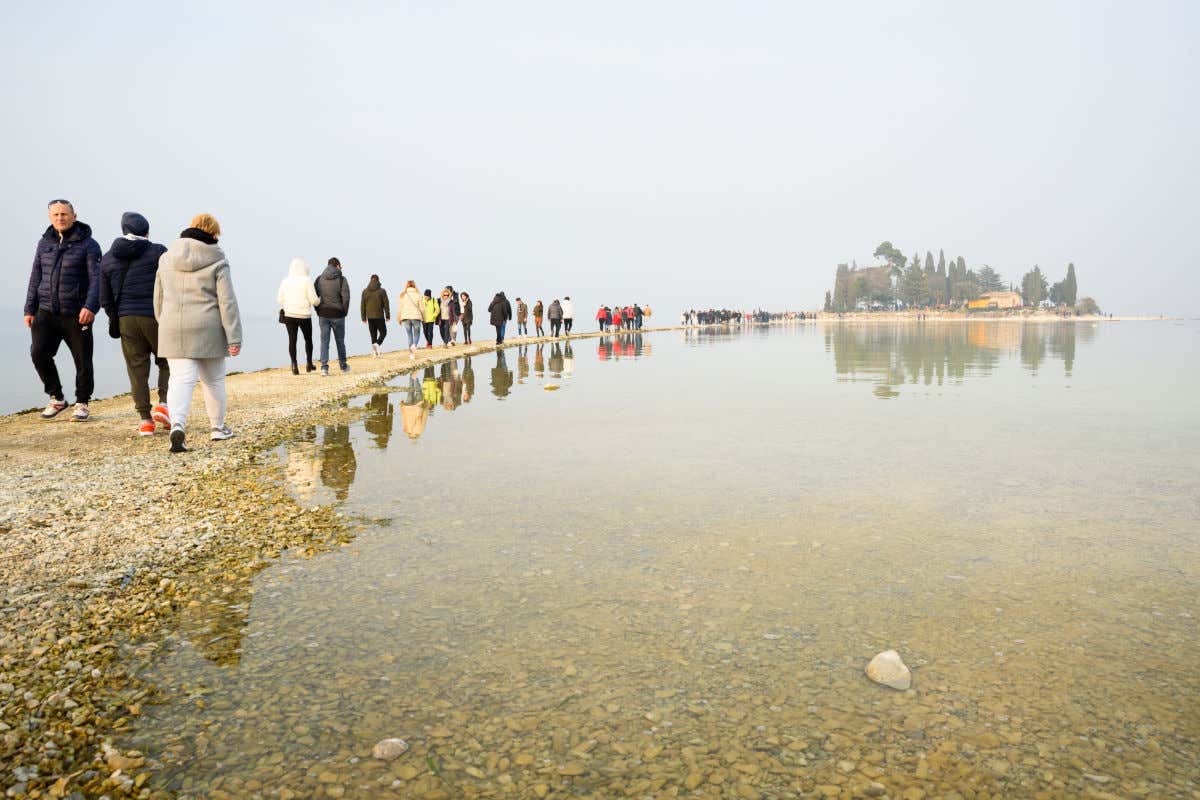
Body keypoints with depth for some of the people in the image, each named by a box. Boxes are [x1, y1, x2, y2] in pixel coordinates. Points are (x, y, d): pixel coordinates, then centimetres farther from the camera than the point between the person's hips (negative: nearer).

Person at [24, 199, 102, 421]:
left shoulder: (88, 244, -2)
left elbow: (96, 278, -11)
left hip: (76, 315, -3)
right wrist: (30, 309, 12)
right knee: (39, 352, -12)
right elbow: (36, 278, 16)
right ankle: (56, 398, 6)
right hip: (47, 312, 4)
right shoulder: (44, 243, 12)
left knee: (83, 361, 0)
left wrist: (91, 306, -25)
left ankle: (82, 403, 19)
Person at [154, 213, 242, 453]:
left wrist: (165, 324, 27)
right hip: (207, 330, -2)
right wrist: (234, 338, -9)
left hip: (174, 331, 3)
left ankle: (177, 425, -23)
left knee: (181, 379, -1)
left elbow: (158, 298, 14)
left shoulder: (167, 259, 8)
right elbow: (227, 302, -10)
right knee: (213, 379, 13)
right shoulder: (217, 262, -6)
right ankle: (218, 427, 25)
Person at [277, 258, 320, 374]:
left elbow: (279, 299, 5)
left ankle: (294, 365, 1)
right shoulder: (307, 280, -8)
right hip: (304, 315, -2)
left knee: (292, 340, 5)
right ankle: (309, 364, 19)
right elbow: (314, 300, -9)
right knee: (308, 339, 15)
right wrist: (319, 300, 13)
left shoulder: (285, 281, 3)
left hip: (289, 315, 3)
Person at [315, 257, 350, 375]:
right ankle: (343, 366, 24)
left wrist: (318, 311, 8)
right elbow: (346, 297, -14)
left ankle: (324, 367, -7)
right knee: (340, 341, 11)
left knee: (324, 341, 3)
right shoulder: (341, 279, -7)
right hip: (337, 315, -2)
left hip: (323, 315, 2)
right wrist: (345, 312, -1)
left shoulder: (319, 279, 5)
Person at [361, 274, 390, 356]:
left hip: (370, 317, 3)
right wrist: (388, 316, 2)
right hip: (379, 316, -3)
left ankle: (375, 353, 7)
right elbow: (386, 304, -6)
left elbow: (362, 305, 6)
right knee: (383, 332, 9)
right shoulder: (382, 291, -5)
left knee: (373, 335, 9)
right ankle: (377, 344, -18)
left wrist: (364, 317, 12)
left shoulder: (365, 291, 5)